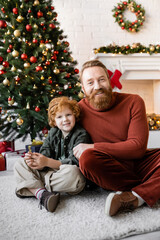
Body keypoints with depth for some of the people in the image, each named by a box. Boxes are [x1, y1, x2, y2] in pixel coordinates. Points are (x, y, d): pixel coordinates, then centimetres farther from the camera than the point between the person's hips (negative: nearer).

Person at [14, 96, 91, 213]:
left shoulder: (81, 135, -8)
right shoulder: (52, 133, 11)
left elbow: (75, 162, -19)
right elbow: (44, 154, 2)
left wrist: (47, 162, -27)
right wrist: (34, 161, -23)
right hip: (49, 172, 6)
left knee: (72, 172, -41)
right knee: (19, 165, -4)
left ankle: (32, 187, -19)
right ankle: (41, 193, -30)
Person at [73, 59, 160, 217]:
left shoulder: (133, 102, -3)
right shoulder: (79, 110, -2)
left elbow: (138, 147, -11)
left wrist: (93, 147, -17)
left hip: (138, 163, 1)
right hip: (110, 172, 0)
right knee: (87, 157, -33)